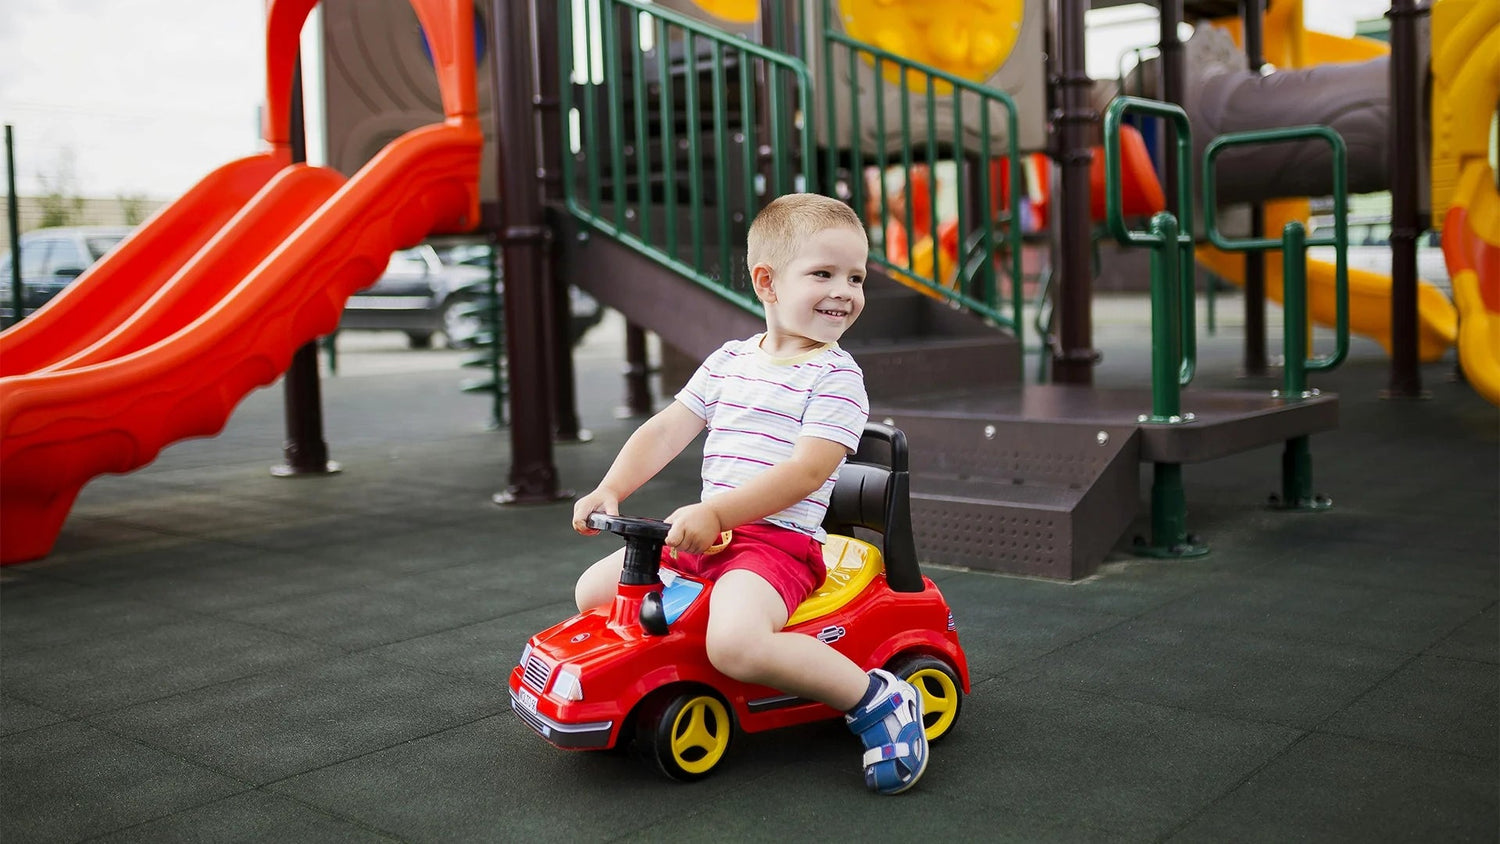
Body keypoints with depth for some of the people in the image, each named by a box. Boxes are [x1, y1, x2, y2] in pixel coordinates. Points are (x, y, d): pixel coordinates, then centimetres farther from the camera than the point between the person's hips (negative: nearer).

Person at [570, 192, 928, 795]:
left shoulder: (836, 377, -8)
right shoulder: (728, 361, 11)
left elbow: (805, 472, -20)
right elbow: (666, 431, 13)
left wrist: (713, 511, -27)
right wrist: (610, 489, -2)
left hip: (779, 540, -7)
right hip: (704, 535, 7)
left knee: (736, 644, -33)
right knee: (594, 590, 9)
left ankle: (877, 700, -16)